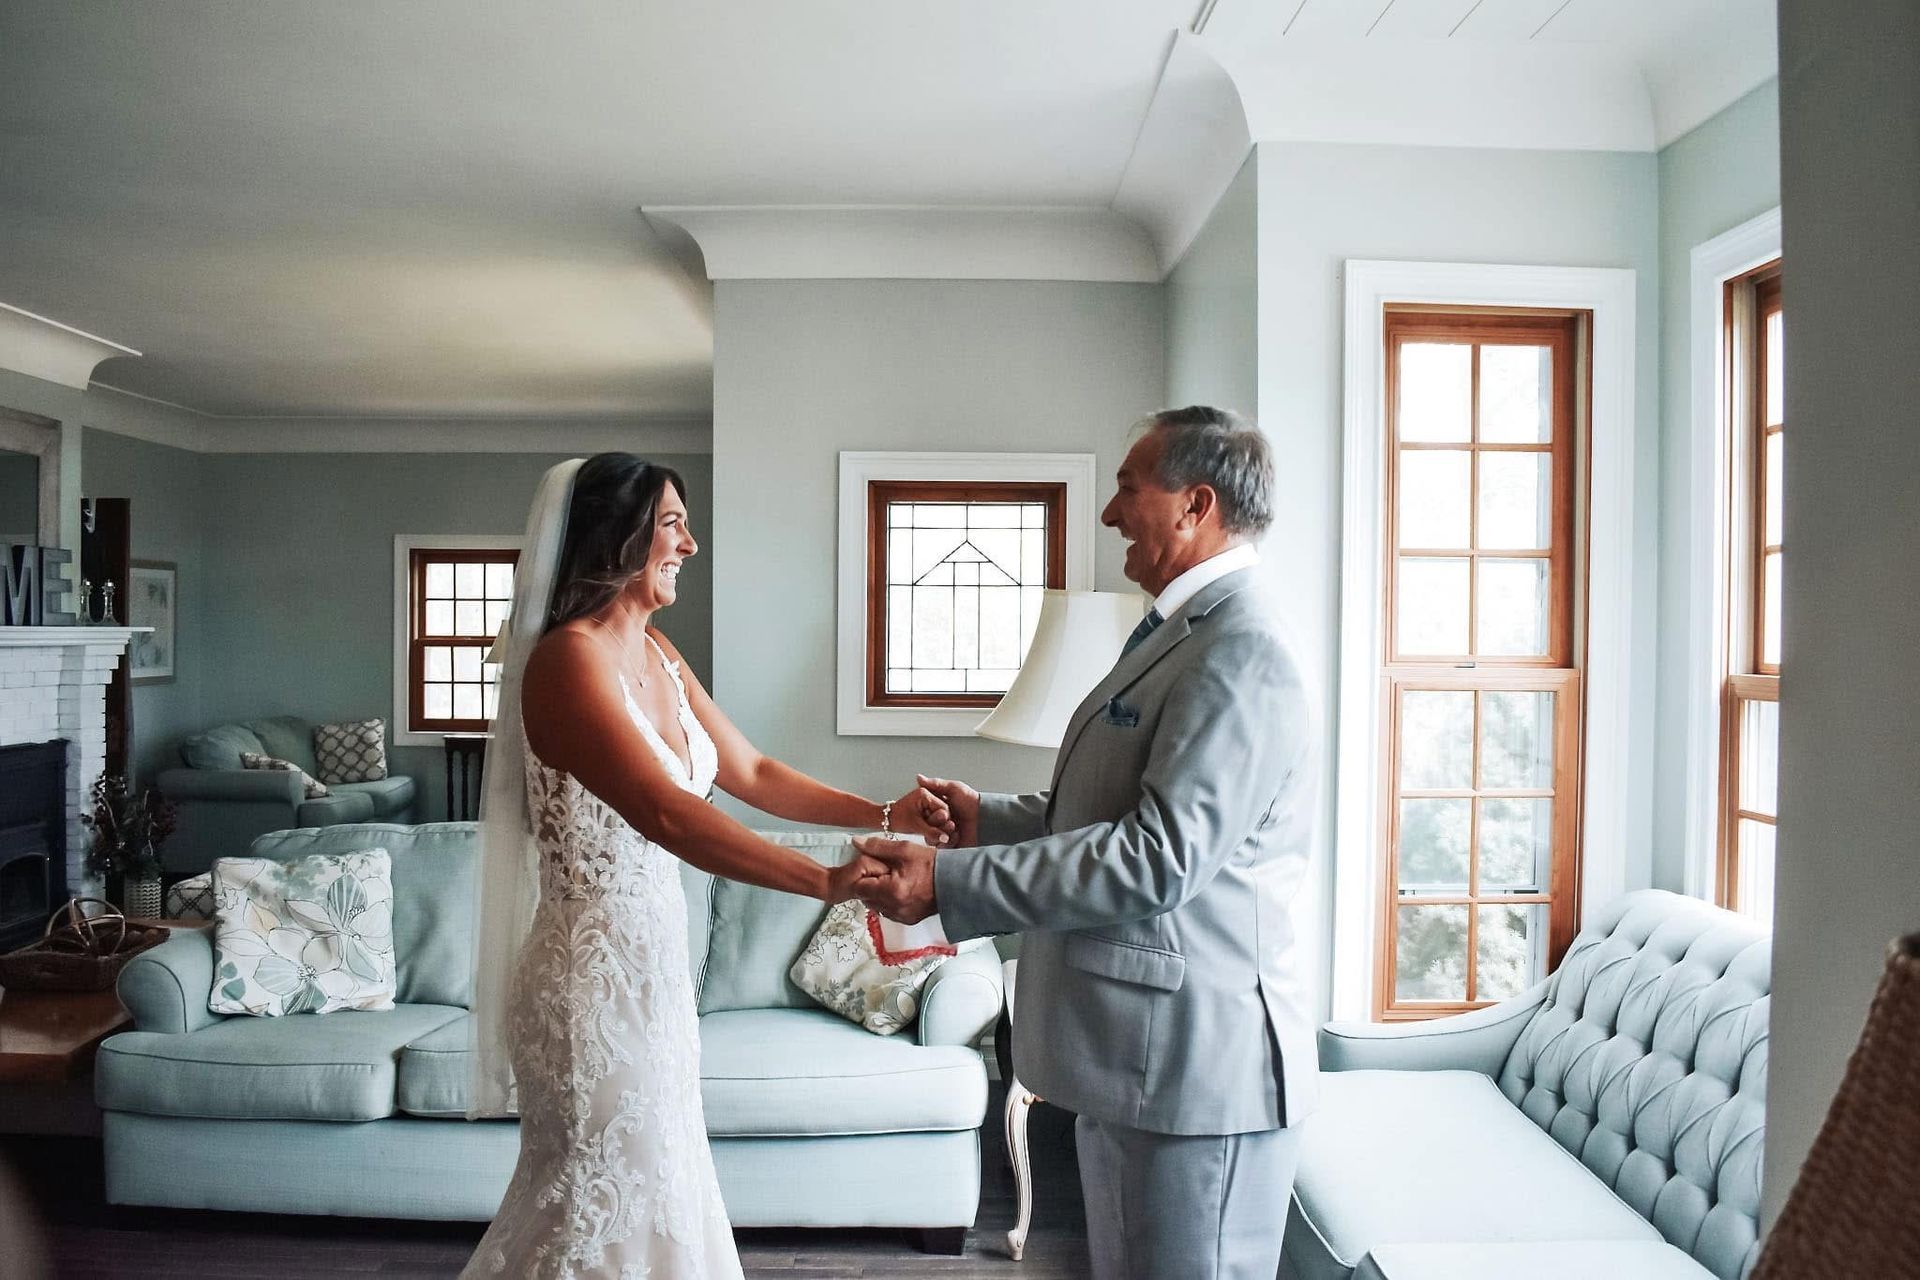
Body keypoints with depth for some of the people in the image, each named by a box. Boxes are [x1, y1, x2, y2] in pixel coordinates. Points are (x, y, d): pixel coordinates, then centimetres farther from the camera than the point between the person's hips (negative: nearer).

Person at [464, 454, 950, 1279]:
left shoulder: (656, 653, 7)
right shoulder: (567, 658, -20)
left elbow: (752, 774, 10)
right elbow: (667, 815, -32)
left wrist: (883, 816, -1)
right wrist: (827, 881, -37)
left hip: (651, 959, 8)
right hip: (595, 969, -8)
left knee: (651, 1191, 21)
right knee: (605, 1205, 9)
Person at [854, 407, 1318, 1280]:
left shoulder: (1239, 657, -21)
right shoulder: (1181, 636, 13)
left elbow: (1159, 856, -27)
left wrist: (950, 882, -25)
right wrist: (991, 818, 10)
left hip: (1196, 1067, -10)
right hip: (1139, 1053, 10)